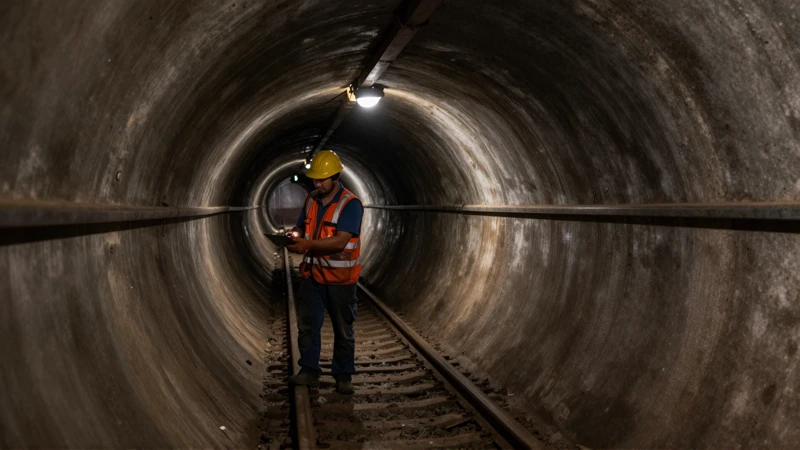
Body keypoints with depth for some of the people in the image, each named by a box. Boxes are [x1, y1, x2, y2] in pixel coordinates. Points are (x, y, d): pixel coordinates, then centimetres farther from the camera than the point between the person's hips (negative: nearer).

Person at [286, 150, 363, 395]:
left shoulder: (350, 204, -17)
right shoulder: (311, 200, 5)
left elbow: (341, 241, -25)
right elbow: (302, 227, 11)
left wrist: (309, 245, -34)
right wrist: (295, 236, -14)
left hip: (340, 278, -5)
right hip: (313, 275, 5)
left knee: (343, 330, 7)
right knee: (307, 324, 8)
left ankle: (344, 376, 18)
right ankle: (309, 370, 20)